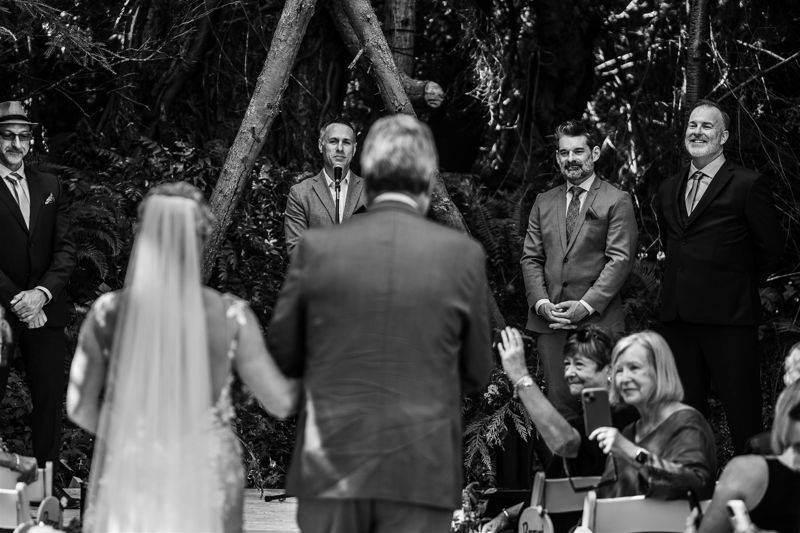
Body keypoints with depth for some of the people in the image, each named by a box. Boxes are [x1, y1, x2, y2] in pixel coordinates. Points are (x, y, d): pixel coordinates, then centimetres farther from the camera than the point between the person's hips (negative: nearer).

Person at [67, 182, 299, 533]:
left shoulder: (107, 315, -10)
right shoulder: (231, 317, -11)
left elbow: (80, 407, -2)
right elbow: (282, 402, -5)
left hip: (129, 476, 0)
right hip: (205, 485, 0)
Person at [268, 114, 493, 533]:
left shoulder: (317, 247, -3)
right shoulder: (463, 254, -4)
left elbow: (282, 355, 7)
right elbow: (476, 374, 5)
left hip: (331, 467, 1)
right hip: (421, 468, -1)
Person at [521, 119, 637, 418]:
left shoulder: (616, 202, 2)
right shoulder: (544, 203, 17)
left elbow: (620, 259, -6)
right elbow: (531, 258, 13)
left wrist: (586, 305, -15)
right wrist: (541, 302, -4)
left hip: (598, 319, -4)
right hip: (550, 320, 4)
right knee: (559, 404, 3)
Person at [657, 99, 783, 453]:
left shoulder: (748, 185, -3)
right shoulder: (668, 189, 16)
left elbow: (770, 250, 1)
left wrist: (739, 288, 7)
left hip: (729, 317, -6)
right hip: (676, 317, 6)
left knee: (743, 418, -5)